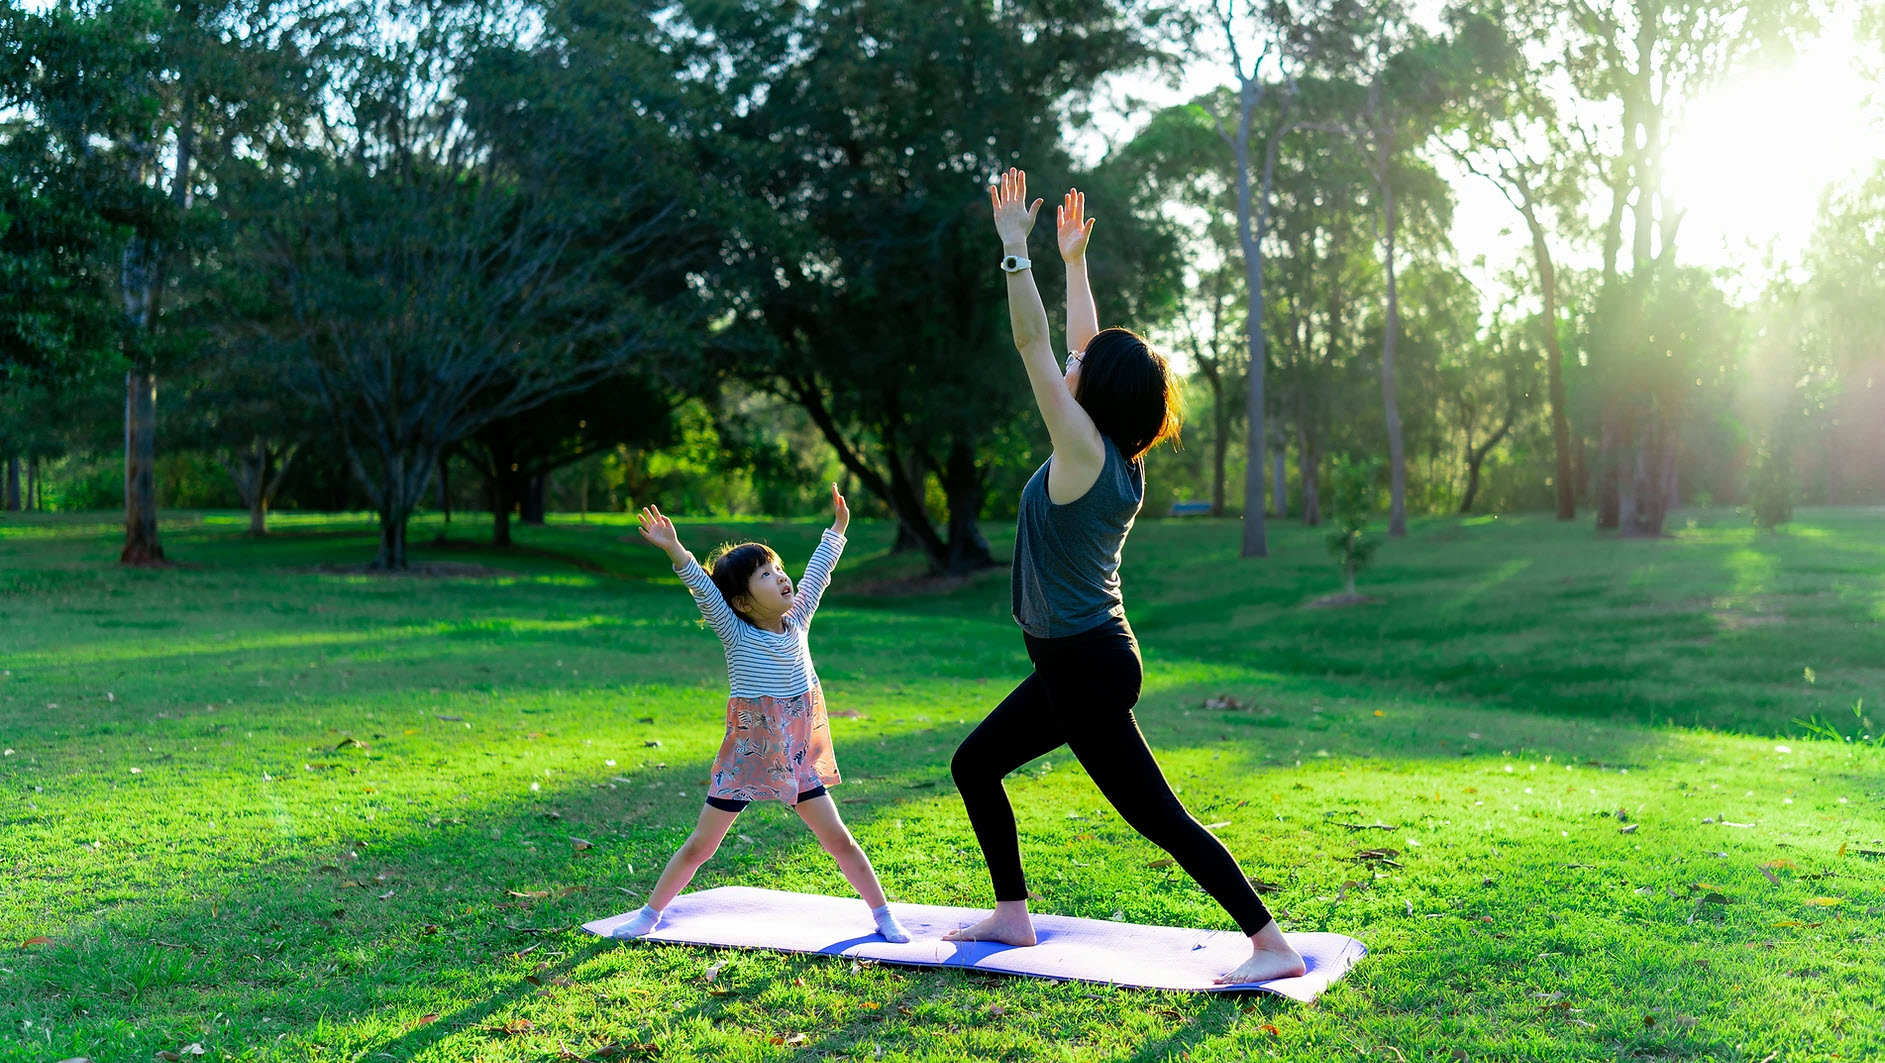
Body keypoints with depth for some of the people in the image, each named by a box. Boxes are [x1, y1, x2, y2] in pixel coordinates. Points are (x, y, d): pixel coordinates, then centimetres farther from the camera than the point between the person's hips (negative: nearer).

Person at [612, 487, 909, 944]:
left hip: (797, 759, 3)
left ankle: (882, 914, 17)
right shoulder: (735, 635, -11)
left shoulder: (796, 622, 0)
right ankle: (650, 913, 18)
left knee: (838, 839, 5)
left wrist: (837, 527, 19)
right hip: (745, 759, -3)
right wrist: (674, 551, -38)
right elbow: (704, 590, -25)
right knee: (699, 845, 2)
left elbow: (817, 573, 11)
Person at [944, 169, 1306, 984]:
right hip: (1075, 663, 9)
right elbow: (1085, 345, 16)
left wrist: (1015, 250, -15)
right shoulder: (1116, 456, 6)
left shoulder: (1085, 452, -16)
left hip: (1087, 669, -9)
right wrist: (1073, 261, 22)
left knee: (1159, 817, -6)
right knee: (974, 763, 19)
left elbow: (1034, 344, -18)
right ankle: (1013, 916, 26)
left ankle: (1273, 946, -2)